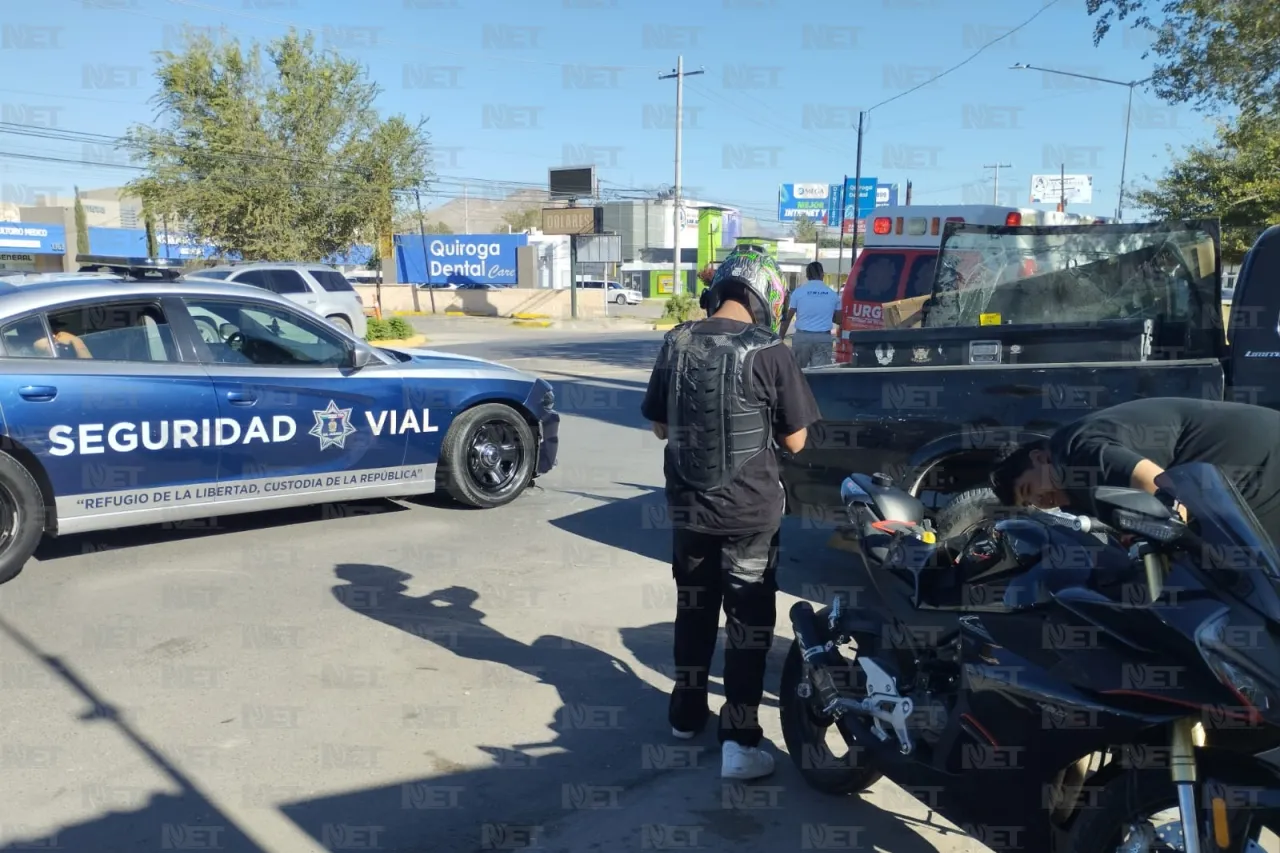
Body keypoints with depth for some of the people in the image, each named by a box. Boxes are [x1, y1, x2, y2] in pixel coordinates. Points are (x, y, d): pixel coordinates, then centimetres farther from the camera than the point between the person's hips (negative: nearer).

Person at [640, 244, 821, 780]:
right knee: (748, 621, 6)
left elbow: (660, 426, 6)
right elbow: (795, 440, -6)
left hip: (688, 506, 4)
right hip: (750, 511, -4)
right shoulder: (769, 352, -14)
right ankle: (739, 740, 6)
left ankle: (687, 713, 34)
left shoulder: (676, 343, -3)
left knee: (693, 609, 20)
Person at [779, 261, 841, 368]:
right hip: (823, 339, 1)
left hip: (802, 337, -1)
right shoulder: (833, 294, 6)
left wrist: (781, 337, 9)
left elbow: (788, 317, 1)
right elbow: (838, 320, 12)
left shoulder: (798, 291, 0)